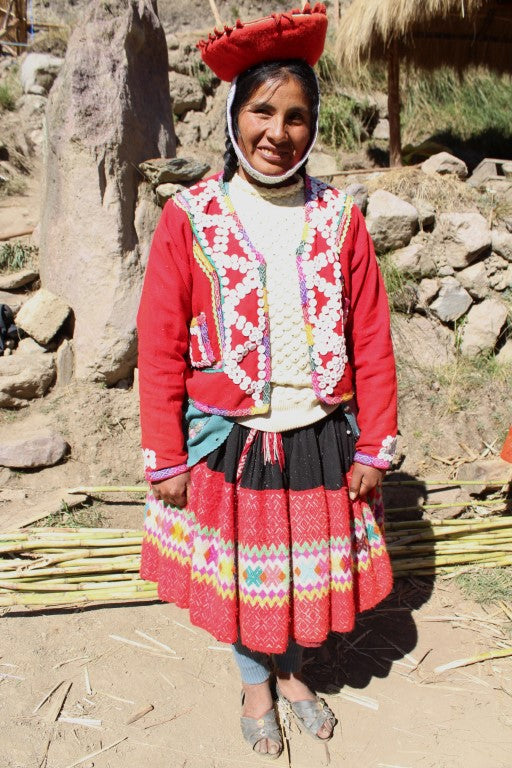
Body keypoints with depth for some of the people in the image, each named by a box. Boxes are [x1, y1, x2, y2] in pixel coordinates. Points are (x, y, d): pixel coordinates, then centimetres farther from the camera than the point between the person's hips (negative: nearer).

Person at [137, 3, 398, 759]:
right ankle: (254, 684, 46)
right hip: (229, 443, -1)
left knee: (310, 572, 19)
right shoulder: (189, 220, -9)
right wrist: (166, 462, -7)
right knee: (241, 576, 17)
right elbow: (160, 349, -8)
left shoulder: (339, 220, -4)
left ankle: (293, 673, 49)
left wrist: (374, 448, -1)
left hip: (320, 442, 2)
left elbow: (372, 343, -1)